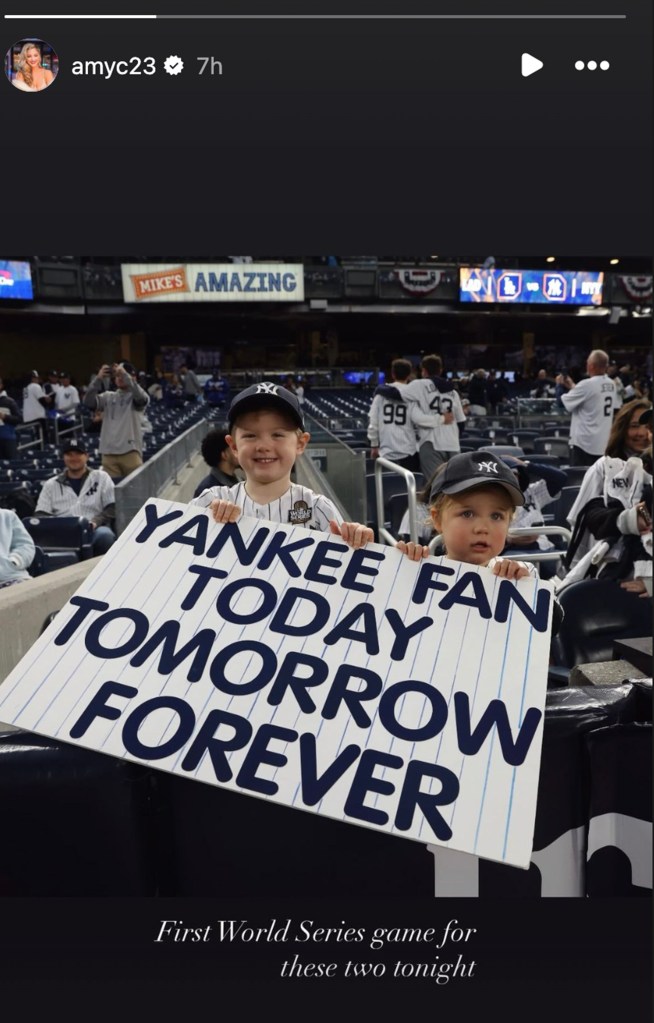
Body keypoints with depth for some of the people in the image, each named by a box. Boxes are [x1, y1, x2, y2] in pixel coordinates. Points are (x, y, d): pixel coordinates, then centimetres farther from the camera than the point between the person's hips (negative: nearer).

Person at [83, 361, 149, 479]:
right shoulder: (108, 397, 15)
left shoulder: (136, 398, 5)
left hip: (130, 451, -3)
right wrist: (98, 378, -12)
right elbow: (88, 402, 0)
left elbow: (141, 397, -19)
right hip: (109, 452, 3)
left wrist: (124, 374, -24)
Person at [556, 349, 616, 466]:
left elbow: (562, 402, -7)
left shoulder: (587, 385, -16)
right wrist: (572, 386, 22)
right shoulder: (611, 384, 7)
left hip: (584, 442, -7)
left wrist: (560, 385, 11)